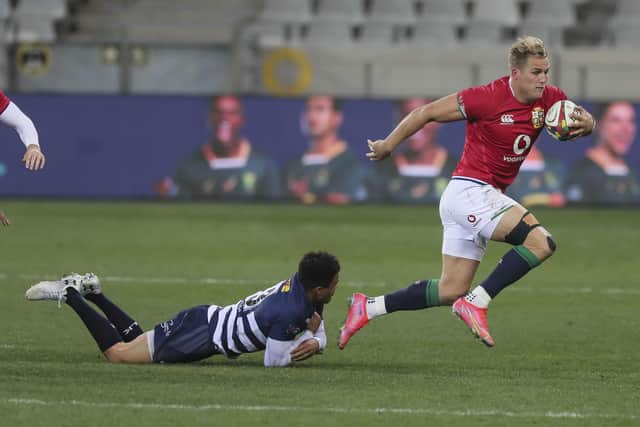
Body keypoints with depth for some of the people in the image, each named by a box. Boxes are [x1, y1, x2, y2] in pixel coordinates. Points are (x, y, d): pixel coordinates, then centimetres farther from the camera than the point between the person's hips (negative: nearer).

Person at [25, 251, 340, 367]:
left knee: (136, 341, 24)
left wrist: (313, 343, -13)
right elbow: (274, 361, -22)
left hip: (207, 319, 9)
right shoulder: (289, 312, -29)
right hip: (204, 337, -9)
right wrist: (307, 335, -12)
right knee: (119, 353, -1)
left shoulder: (302, 285, 0)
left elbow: (318, 335, 11)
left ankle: (89, 291, 23)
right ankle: (70, 296, 4)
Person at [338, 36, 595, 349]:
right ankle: (476, 303, -17)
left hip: (484, 199, 8)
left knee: (451, 291, 11)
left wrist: (585, 123, -10)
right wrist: (387, 145, 3)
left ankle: (368, 308, 20)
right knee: (541, 242, -23)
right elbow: (427, 112, -7)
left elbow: (582, 120, 17)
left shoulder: (549, 99, 2)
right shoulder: (488, 98, -17)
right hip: (470, 191, -8)